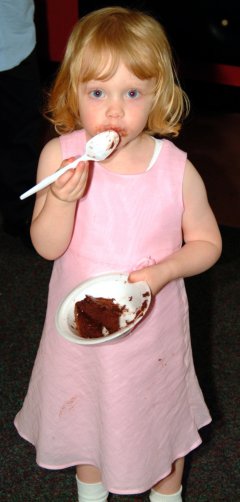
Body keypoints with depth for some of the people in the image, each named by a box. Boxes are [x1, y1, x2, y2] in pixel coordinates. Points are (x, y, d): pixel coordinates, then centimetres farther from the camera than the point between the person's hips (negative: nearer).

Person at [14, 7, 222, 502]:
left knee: (162, 413, 21)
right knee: (84, 413, 23)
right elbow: (47, 247, -14)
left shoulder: (176, 169, -18)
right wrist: (62, 199, -33)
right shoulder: (60, 156, -17)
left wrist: (163, 271, -24)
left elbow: (207, 242, -6)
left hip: (154, 325, -1)